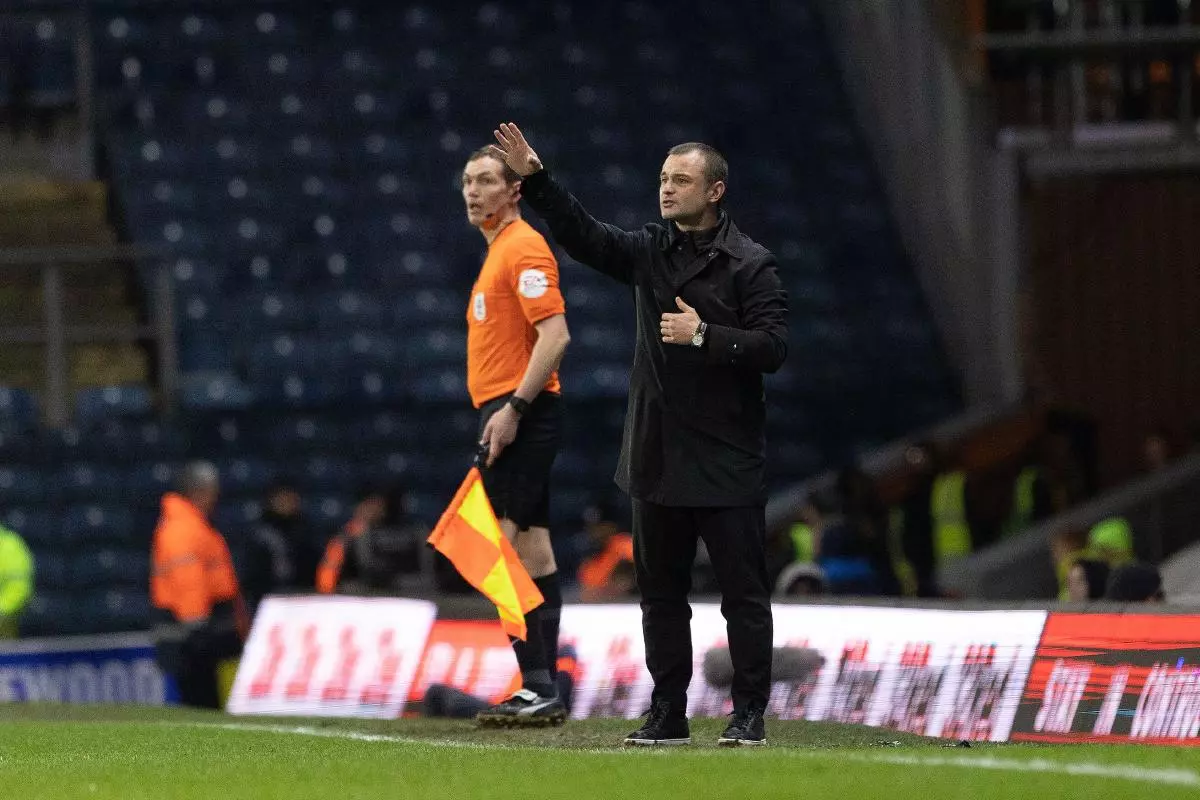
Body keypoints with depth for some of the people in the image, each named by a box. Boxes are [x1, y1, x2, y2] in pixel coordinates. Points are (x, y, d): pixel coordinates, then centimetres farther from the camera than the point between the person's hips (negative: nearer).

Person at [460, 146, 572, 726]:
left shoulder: (524, 248, -10)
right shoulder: (499, 252, 21)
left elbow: (555, 335, -20)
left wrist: (513, 408, -23)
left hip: (519, 415, -11)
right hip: (508, 415, 11)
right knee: (532, 551, 9)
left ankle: (537, 687, -18)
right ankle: (541, 687, 10)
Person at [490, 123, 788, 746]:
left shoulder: (750, 265, -5)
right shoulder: (648, 252, 10)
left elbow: (773, 346, -11)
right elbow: (583, 236, 1)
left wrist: (705, 336, -20)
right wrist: (535, 180, -9)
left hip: (727, 461, -5)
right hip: (656, 456, 5)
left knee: (743, 592, -2)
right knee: (661, 590, 10)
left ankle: (749, 712, 4)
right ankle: (667, 713, 17)